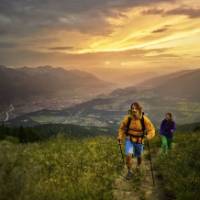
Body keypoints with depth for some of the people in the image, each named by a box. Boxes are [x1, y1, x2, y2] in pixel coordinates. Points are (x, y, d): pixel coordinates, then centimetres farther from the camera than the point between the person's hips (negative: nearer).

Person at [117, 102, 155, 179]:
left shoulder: (144, 119, -21)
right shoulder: (127, 118, -18)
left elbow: (151, 130, -15)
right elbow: (122, 128, 0)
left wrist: (148, 136, -35)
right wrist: (120, 138, -5)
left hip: (139, 141, 0)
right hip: (129, 140, 0)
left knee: (139, 156, 18)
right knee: (128, 155, -19)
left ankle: (138, 167, 52)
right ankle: (129, 171, 5)